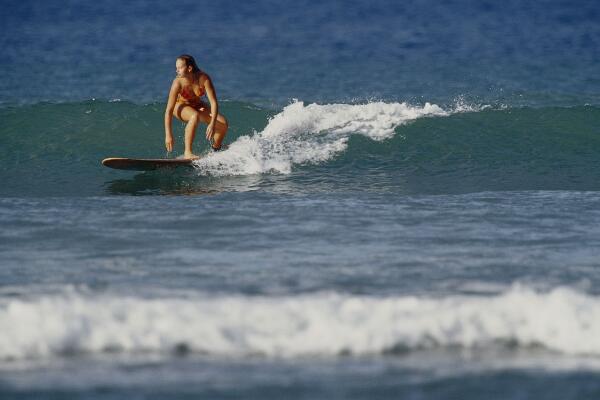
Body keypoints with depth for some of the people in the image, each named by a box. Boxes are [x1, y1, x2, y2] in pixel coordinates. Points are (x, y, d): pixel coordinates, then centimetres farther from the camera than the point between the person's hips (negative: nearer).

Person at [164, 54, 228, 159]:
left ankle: (215, 152, 15)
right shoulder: (178, 83, -32)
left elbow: (213, 102, -29)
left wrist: (212, 124, -41)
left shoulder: (203, 79, -29)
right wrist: (168, 135, -34)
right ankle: (188, 153, -33)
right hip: (180, 106, -4)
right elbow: (169, 111, -30)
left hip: (197, 105, 4)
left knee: (223, 123, -11)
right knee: (195, 116, -37)